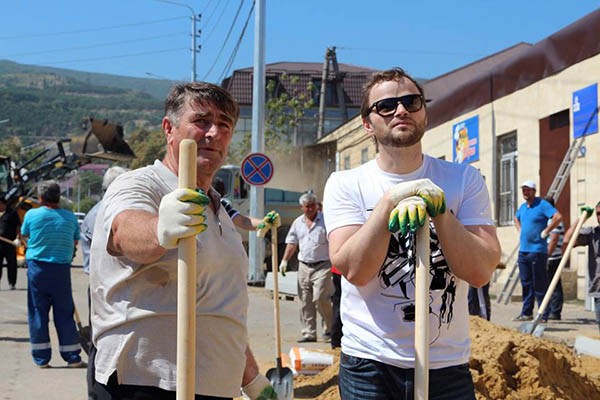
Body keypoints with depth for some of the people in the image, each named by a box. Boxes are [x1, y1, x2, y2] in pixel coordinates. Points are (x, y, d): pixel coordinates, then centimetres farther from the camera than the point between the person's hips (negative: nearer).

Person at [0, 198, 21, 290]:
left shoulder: (12, 213, 1)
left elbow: (18, 227, -2)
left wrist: (18, 238, -14)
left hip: (10, 244, -3)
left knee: (11, 265, 3)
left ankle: (12, 284, 10)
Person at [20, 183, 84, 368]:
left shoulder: (31, 214, -1)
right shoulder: (70, 217, 1)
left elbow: (24, 236, 15)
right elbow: (75, 242, 11)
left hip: (37, 267, 0)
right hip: (61, 269, 0)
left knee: (37, 312, 8)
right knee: (64, 313, 6)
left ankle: (41, 358, 9)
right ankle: (72, 357, 9)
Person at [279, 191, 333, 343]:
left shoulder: (325, 220, -2)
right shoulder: (297, 222, 12)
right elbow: (292, 243, 16)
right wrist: (285, 260, 7)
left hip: (322, 266, -5)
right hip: (304, 266, 5)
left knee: (320, 298, -14)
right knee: (305, 302, 5)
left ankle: (330, 327, 6)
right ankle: (309, 333, 12)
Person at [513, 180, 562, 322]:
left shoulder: (542, 204, -9)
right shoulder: (523, 207, 15)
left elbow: (558, 217, -22)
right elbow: (516, 218, 37)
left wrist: (545, 232, -17)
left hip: (537, 251, -8)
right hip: (523, 250, 8)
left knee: (540, 285, -4)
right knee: (526, 284, 11)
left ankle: (544, 315, 0)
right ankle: (526, 313, 17)